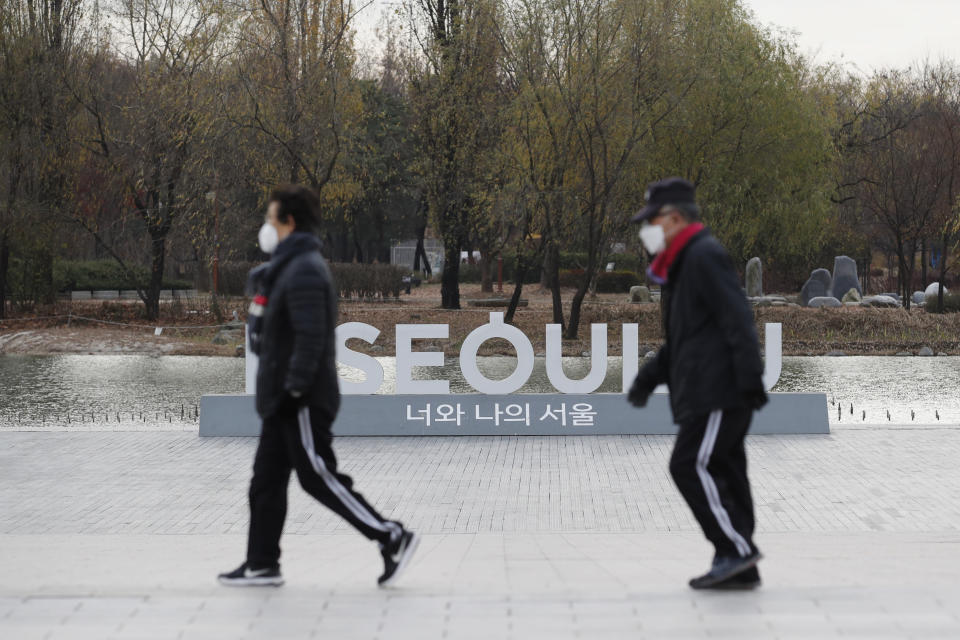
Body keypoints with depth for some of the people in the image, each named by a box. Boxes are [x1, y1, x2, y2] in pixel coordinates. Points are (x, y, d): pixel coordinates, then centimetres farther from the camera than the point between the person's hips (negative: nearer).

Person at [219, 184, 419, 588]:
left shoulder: (304, 271, -18)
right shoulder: (289, 266, 16)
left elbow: (310, 336, -24)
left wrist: (294, 389, -24)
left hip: (303, 401, -11)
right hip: (285, 401, 11)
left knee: (319, 478, -6)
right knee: (267, 478, 11)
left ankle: (392, 538, -2)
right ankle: (262, 565, 16)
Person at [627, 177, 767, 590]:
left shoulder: (705, 257, -11)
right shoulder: (683, 264, 22)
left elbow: (737, 320, -19)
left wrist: (750, 379, -24)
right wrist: (649, 378, 23)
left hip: (719, 389, -10)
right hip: (704, 390, 10)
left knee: (691, 465, -12)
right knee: (723, 470, 9)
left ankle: (736, 548, -11)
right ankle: (739, 568, 10)